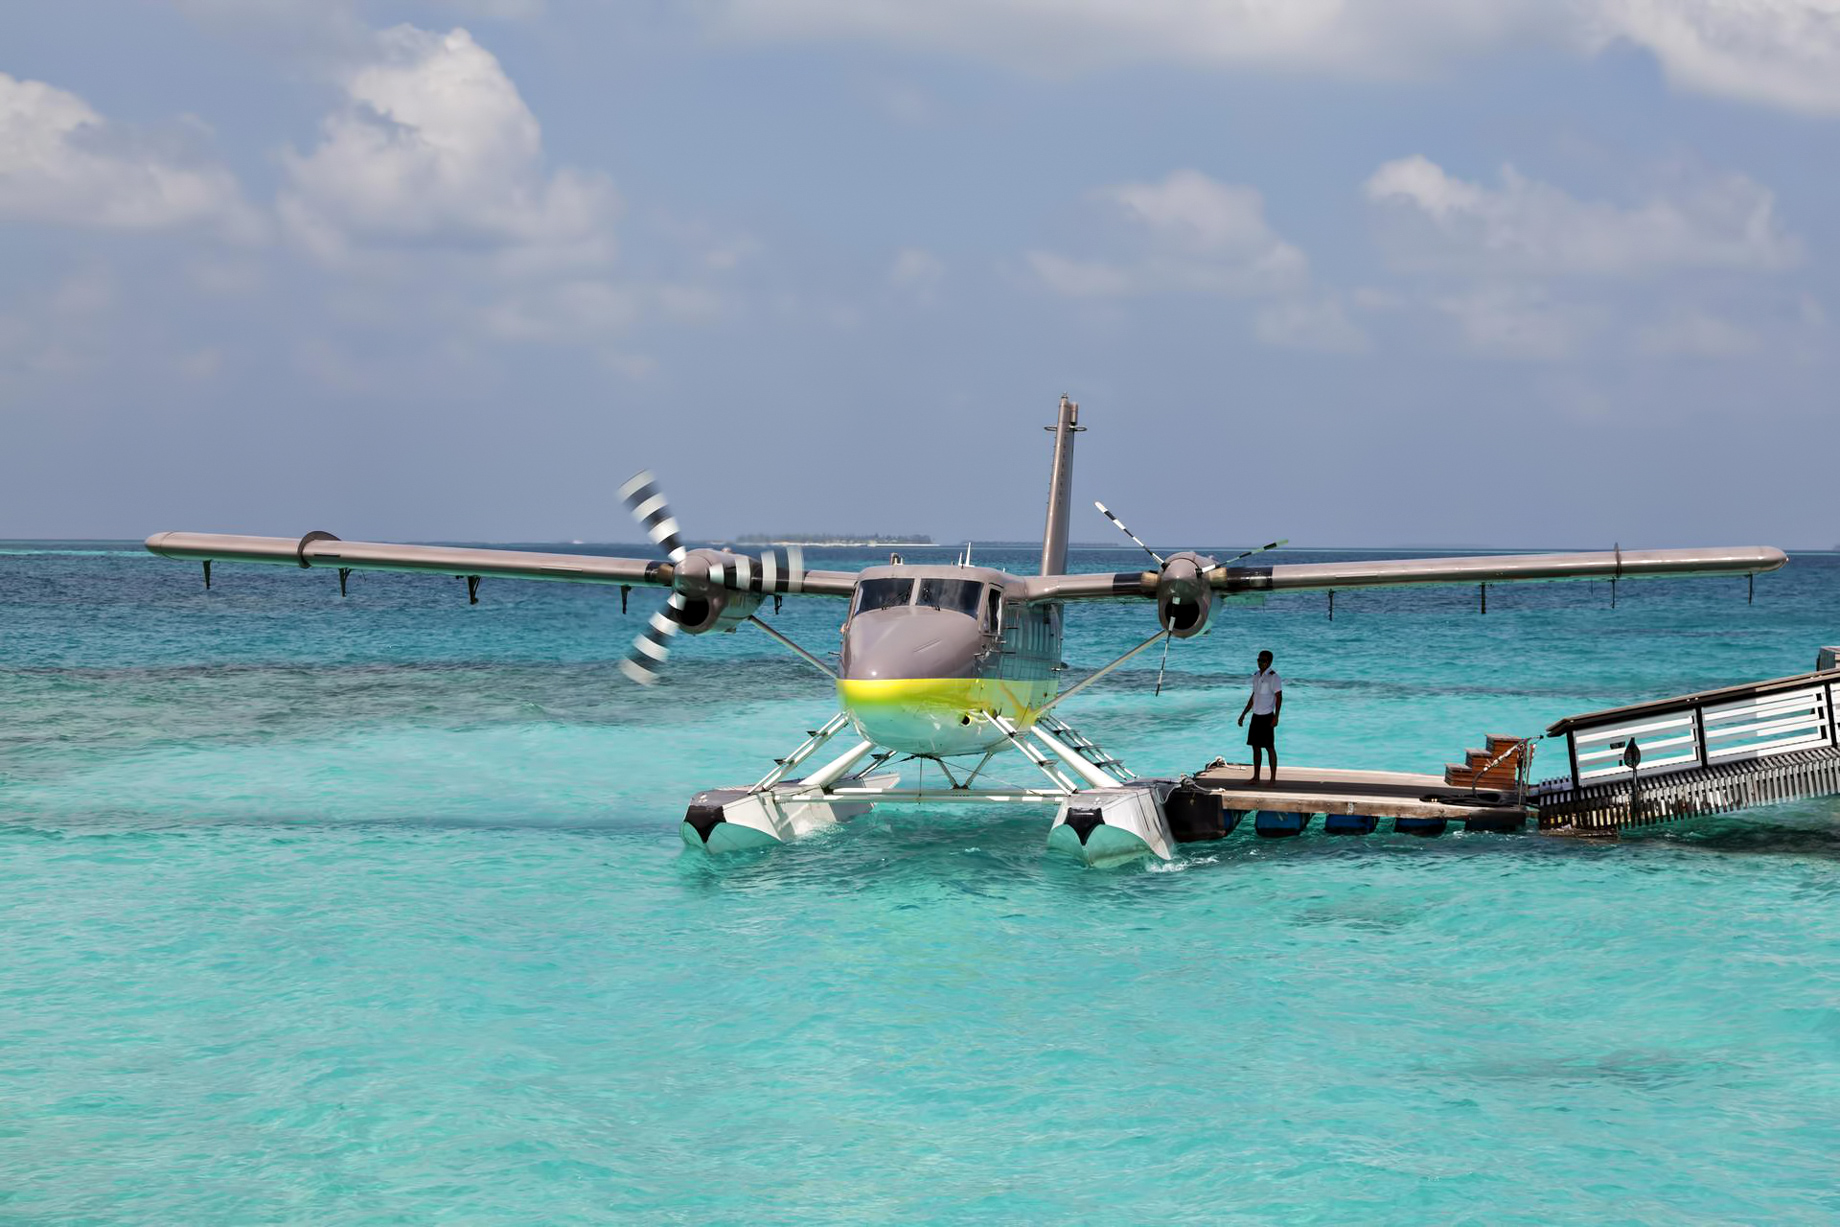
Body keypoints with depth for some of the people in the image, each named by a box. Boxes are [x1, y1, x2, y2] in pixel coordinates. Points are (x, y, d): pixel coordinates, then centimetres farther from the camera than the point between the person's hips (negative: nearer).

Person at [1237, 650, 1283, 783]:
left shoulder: (1273, 677, -11)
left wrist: (1276, 717, -23)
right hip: (1256, 716, 8)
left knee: (1269, 747, -4)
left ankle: (1273, 778, 1)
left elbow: (1279, 698, -15)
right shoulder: (1256, 676, 12)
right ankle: (1256, 777, 16)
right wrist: (1243, 714, 20)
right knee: (1255, 746, 10)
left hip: (1267, 717, -8)